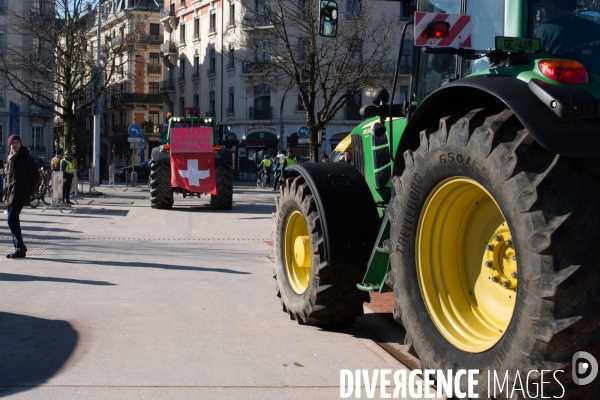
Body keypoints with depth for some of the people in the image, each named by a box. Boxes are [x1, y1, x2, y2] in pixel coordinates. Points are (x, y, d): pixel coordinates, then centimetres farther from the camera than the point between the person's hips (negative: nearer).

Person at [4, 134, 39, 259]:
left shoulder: (26, 158, -7)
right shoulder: (10, 158, 15)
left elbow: (35, 175, -6)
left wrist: (31, 191, -5)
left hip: (20, 193, -8)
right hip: (10, 192, 8)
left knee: (12, 220, -14)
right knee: (12, 220, 7)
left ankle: (20, 248, -9)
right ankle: (19, 248, 13)